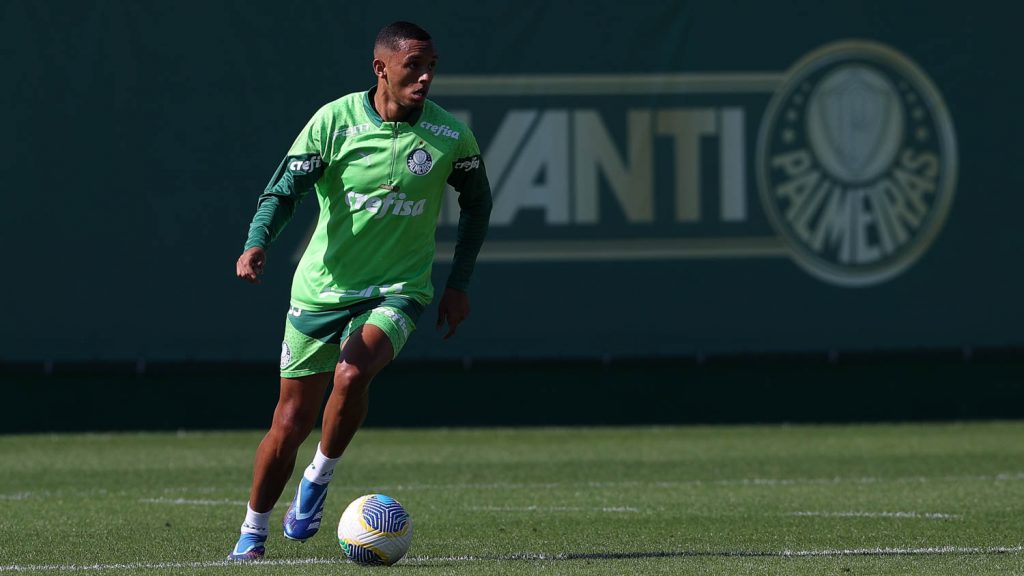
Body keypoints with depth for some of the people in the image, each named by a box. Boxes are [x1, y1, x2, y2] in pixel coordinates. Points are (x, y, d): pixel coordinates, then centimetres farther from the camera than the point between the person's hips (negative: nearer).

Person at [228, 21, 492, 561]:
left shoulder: (449, 136, -5)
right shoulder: (335, 120, -10)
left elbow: (477, 202, 12)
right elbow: (285, 187, -12)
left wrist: (459, 283, 9)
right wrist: (256, 244, -31)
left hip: (397, 289, 0)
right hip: (322, 287, 0)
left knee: (351, 375, -30)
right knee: (291, 422, 4)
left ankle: (319, 477, -4)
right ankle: (253, 532, 25)